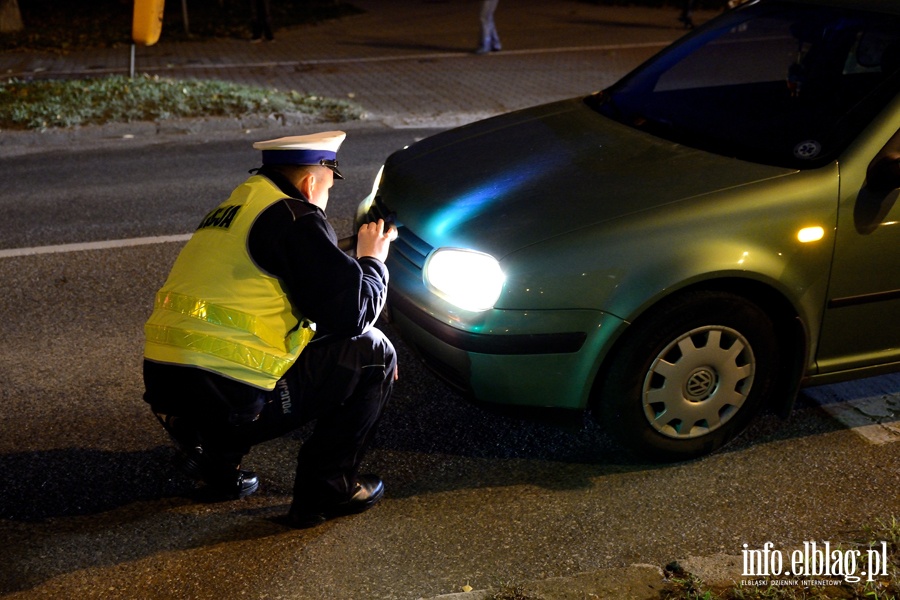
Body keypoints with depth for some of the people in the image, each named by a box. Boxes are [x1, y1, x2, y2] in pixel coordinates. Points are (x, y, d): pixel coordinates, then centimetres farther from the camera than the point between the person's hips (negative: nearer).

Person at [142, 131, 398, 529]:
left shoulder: (232, 209, 21)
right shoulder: (294, 217, -7)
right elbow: (352, 312, -9)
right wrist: (372, 260, 11)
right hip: (226, 400, -9)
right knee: (374, 354, 4)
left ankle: (215, 459, 22)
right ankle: (325, 490, 9)